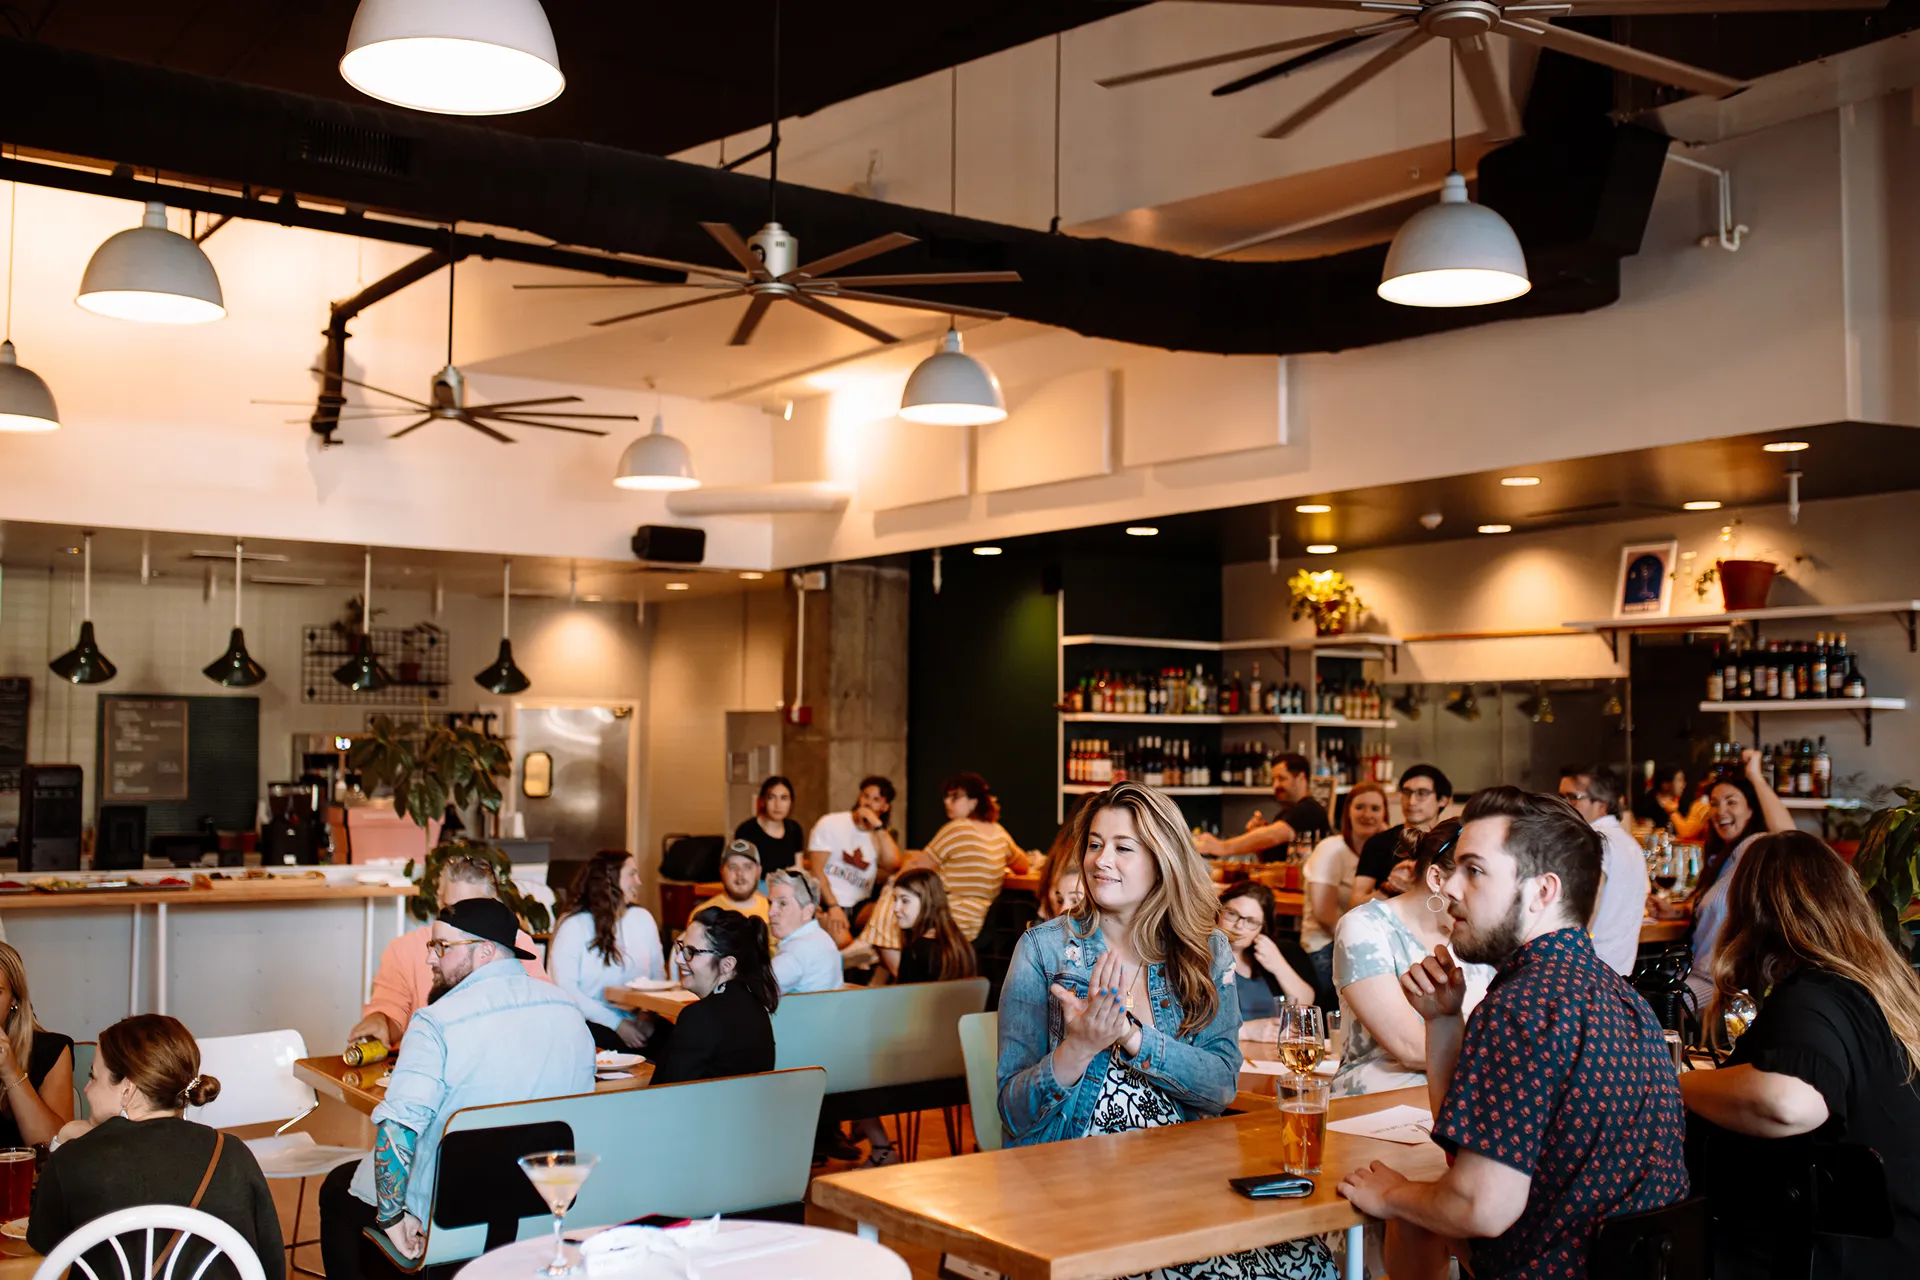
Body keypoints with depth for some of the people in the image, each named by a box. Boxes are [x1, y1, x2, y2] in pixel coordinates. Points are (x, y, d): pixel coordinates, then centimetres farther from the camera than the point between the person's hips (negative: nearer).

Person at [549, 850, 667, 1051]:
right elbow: (565, 988, -11)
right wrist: (616, 1024, -17)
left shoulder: (643, 918, 12)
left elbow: (659, 977, 12)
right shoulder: (573, 926, -3)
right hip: (593, 1025, -4)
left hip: (637, 1020, 4)